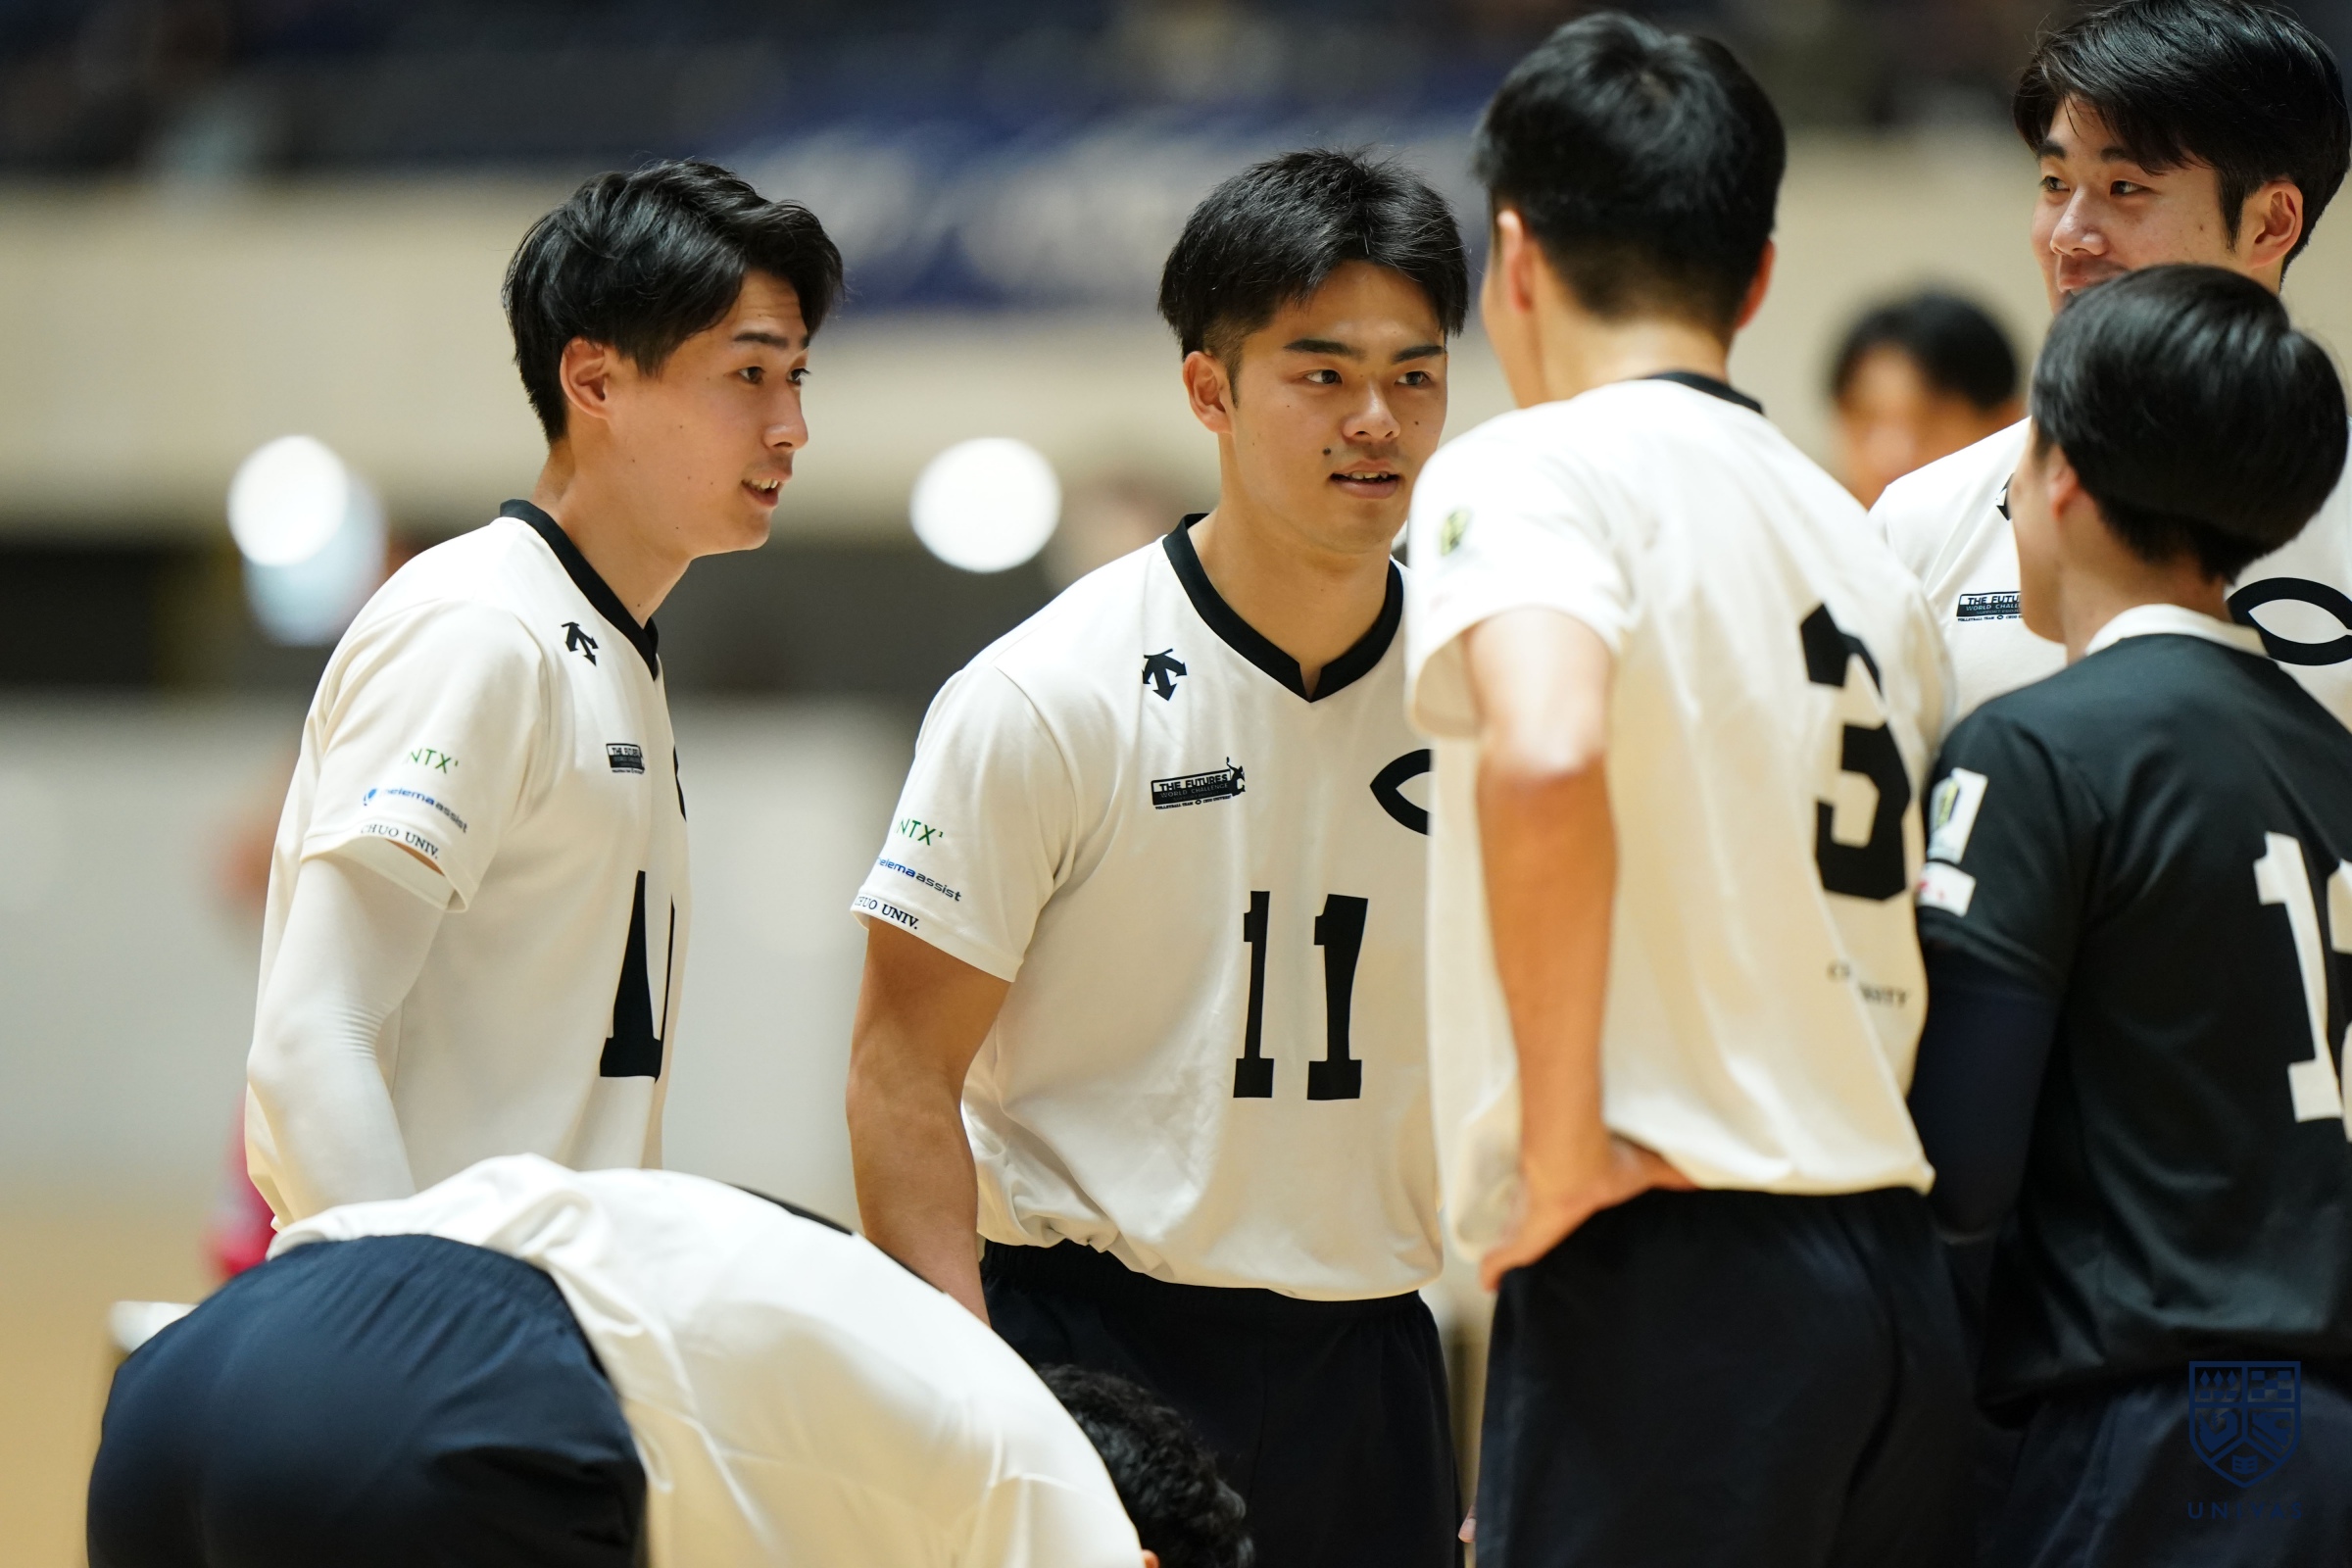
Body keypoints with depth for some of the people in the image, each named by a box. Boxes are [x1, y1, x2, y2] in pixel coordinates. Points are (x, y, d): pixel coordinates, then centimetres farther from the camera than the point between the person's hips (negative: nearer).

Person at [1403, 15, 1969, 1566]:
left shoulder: (1531, 470, -4)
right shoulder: (1858, 538, 20)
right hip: (1906, 1283, 8)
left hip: (1668, 1273, -8)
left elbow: (1546, 753, -25)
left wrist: (1559, 1140, -17)